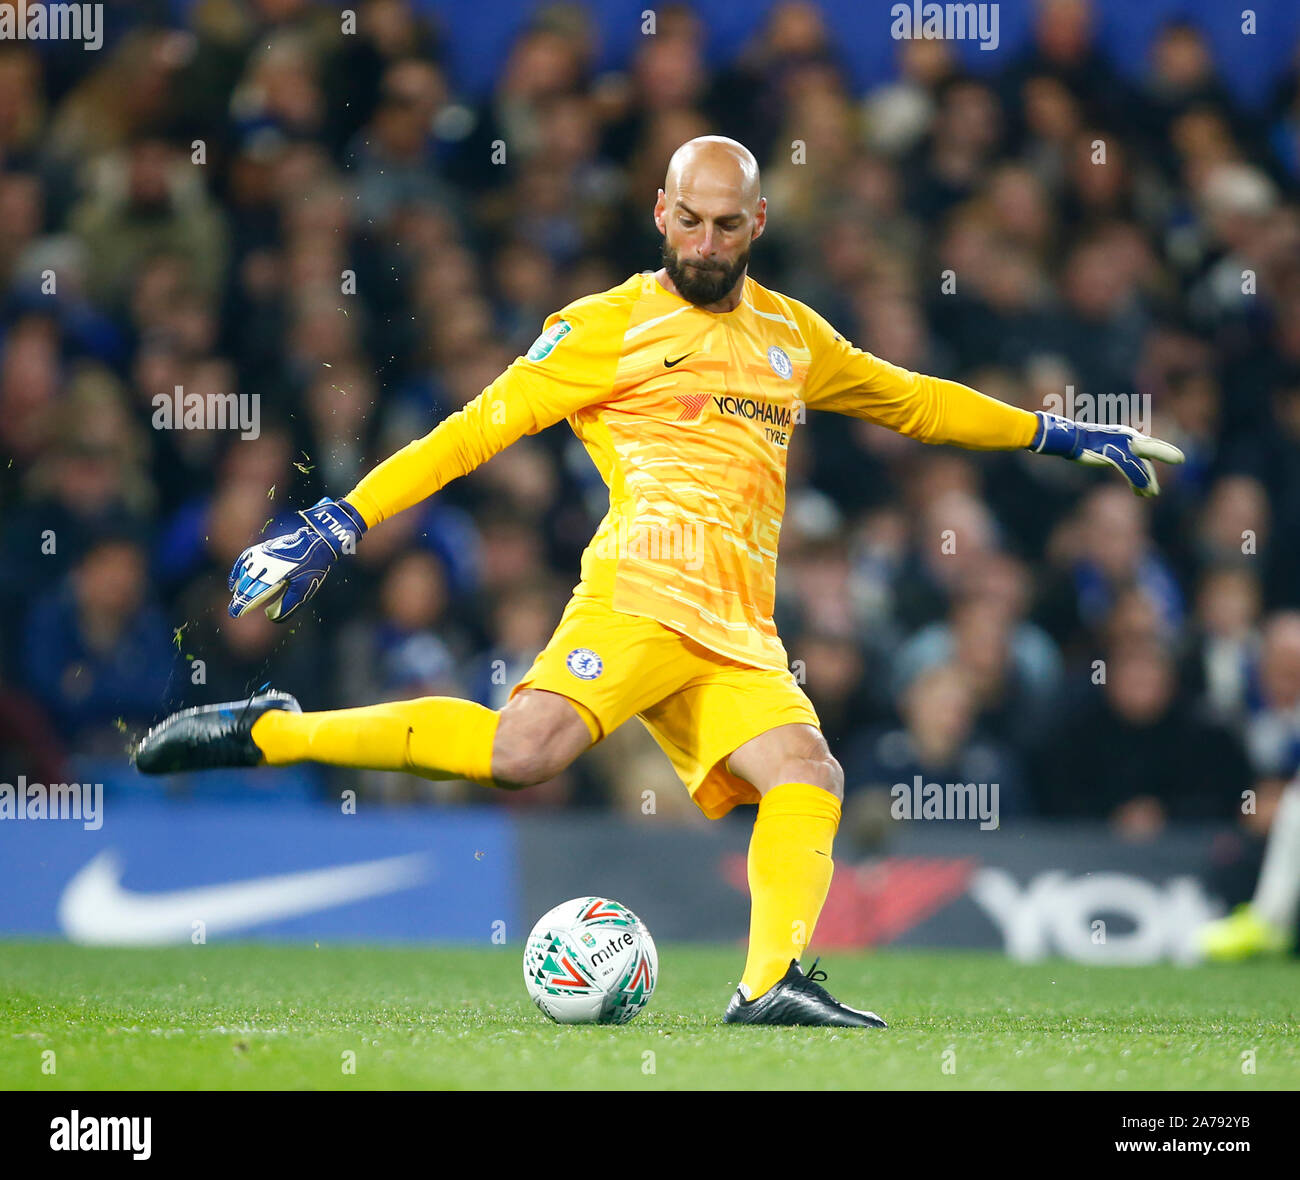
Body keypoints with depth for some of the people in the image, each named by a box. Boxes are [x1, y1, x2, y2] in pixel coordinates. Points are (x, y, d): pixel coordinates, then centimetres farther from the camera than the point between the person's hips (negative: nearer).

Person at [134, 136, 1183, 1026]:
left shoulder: (792, 335, 24)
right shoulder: (612, 326, 6)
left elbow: (912, 400, 38)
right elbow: (480, 427, 4)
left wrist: (1059, 435, 36)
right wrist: (339, 526, -3)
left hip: (737, 632, 6)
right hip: (644, 586, -6)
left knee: (809, 777, -18)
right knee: (526, 751, -28)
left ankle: (773, 983, -25)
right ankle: (268, 733, -21)